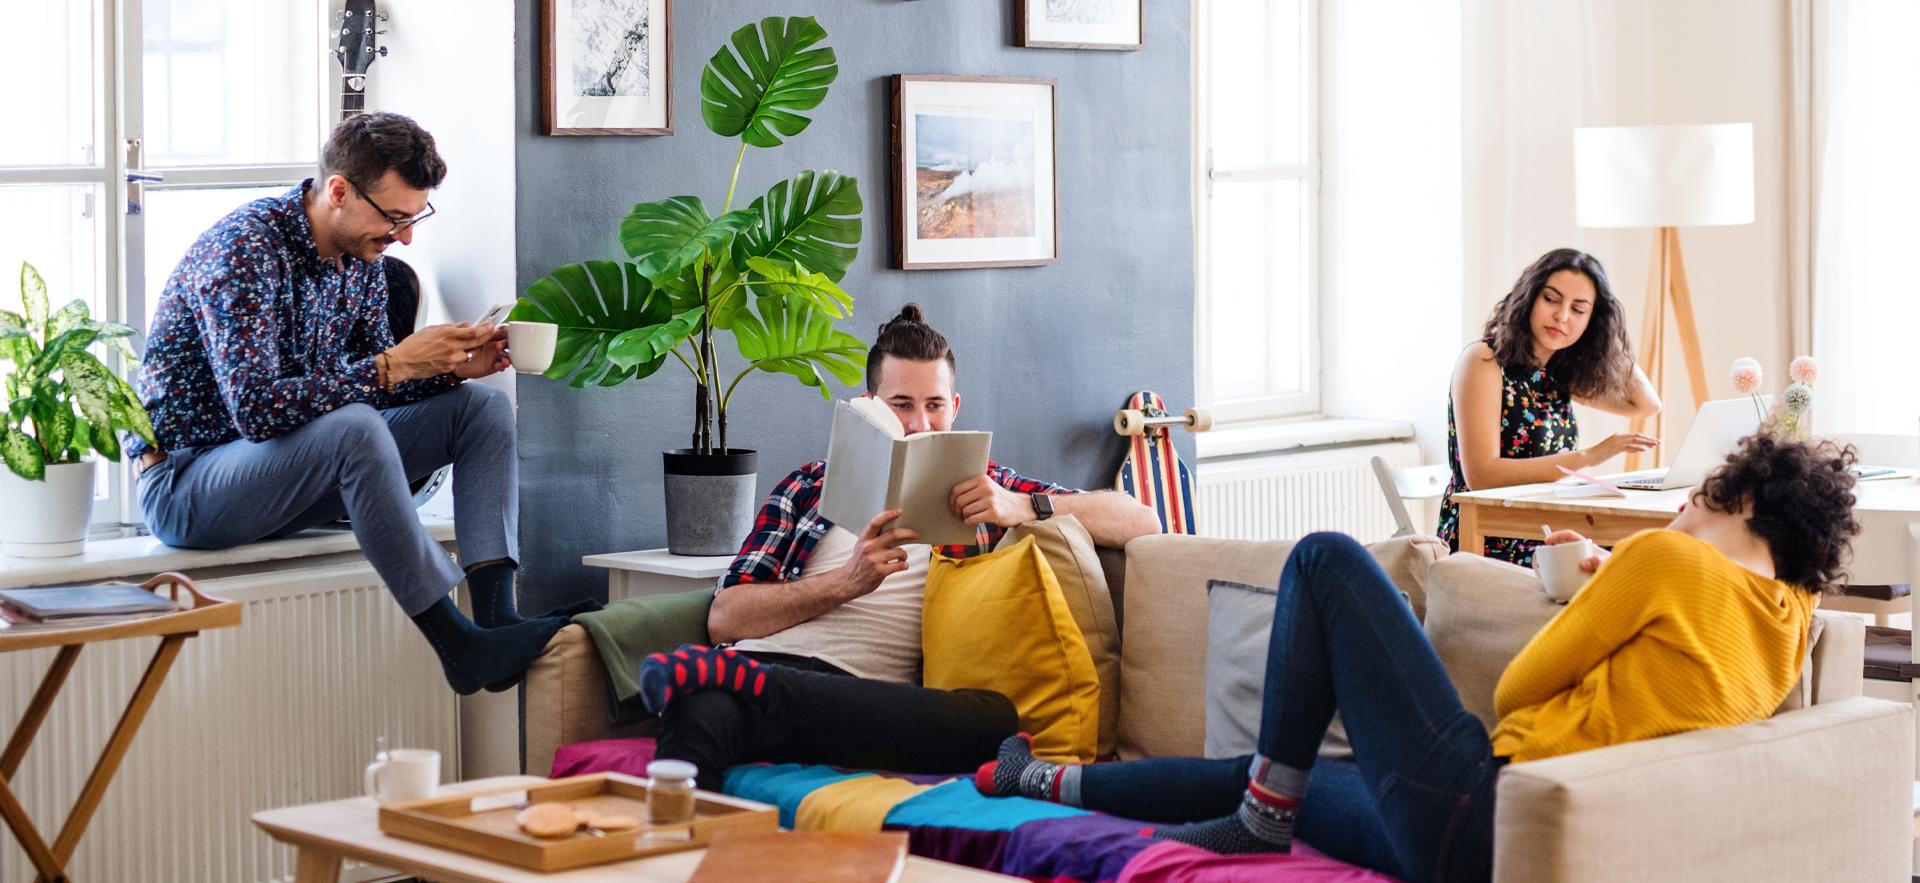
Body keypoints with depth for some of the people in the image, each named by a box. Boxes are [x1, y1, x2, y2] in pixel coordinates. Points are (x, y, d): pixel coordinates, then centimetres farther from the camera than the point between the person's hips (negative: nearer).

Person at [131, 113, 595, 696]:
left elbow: (372, 382, 13)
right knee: (354, 428, -37)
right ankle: (458, 644, -31)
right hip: (185, 483, -9)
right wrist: (392, 366, -30)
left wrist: (452, 367, -7)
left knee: (484, 406, -4)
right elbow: (256, 408, -32)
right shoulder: (242, 251, -23)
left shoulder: (361, 257, 4)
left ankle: (496, 617, -22)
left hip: (303, 469, 9)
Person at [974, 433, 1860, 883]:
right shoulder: (1789, 621, 12)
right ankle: (1044, 779, 42)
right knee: (1264, 779, 26)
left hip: (1476, 805, -8)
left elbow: (1517, 690, -4)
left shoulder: (1668, 558, -9)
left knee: (1325, 559, 2)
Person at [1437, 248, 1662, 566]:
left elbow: (1647, 406, 20)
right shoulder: (1483, 361, -9)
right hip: (1485, 548, -7)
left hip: (1543, 543, 7)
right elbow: (1481, 475, -19)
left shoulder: (1559, 373, 10)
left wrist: (1613, 345, 7)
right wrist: (1587, 458, -23)